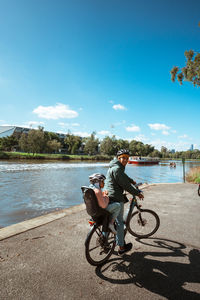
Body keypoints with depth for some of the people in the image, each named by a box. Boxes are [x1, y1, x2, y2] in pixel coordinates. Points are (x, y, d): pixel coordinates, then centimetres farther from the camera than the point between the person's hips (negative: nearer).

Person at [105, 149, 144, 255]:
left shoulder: (115, 166, 14)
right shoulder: (117, 168, -18)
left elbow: (123, 176, 33)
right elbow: (125, 185, -18)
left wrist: (132, 181, 46)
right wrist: (138, 193, -6)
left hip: (108, 197, 10)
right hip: (116, 198, -10)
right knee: (120, 222, 4)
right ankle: (121, 247, 17)